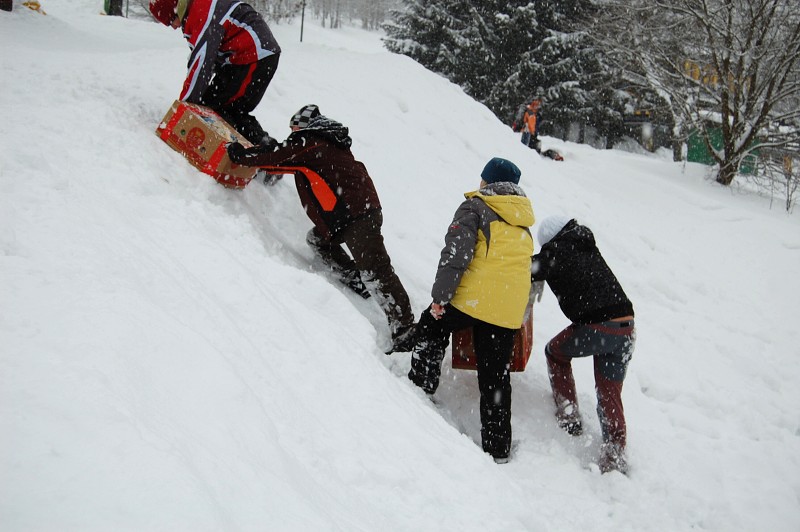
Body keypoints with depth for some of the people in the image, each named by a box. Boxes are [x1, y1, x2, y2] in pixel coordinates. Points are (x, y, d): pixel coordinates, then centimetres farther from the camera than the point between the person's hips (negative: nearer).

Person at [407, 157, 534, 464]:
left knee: (432, 327, 25)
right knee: (495, 377, 10)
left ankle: (422, 385, 20)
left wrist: (440, 295, -12)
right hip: (509, 309, 5)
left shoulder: (476, 206, 0)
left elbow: (456, 252, -12)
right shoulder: (523, 218, 20)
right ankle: (497, 449, 12)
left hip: (473, 297, -5)